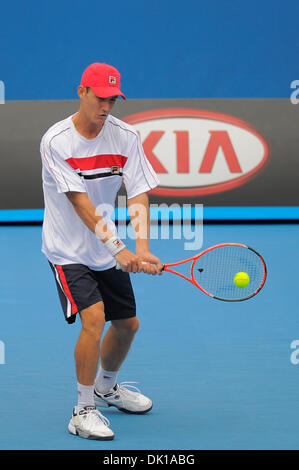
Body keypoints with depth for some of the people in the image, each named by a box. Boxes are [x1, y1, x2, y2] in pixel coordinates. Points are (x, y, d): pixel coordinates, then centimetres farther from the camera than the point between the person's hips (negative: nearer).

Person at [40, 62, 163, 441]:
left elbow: (138, 195, -11)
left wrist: (142, 248, -26)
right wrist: (118, 249, -30)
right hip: (68, 250, -5)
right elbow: (81, 203, -24)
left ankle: (106, 388, 40)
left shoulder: (125, 137, -7)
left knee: (128, 323, 12)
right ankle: (83, 411, -10)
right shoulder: (55, 141, -19)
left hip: (107, 252, 6)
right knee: (93, 316, -22)